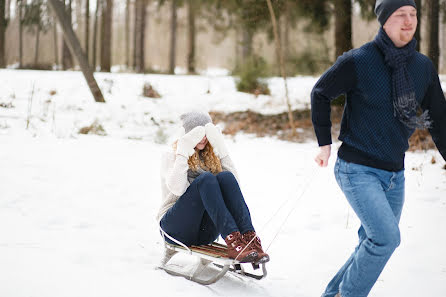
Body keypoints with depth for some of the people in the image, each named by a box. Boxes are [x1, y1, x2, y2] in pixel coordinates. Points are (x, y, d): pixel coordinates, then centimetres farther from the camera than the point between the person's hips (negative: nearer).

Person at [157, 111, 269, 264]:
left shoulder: (210, 157, 19)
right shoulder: (171, 156, 6)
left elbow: (234, 183, 2)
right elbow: (176, 189, -14)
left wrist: (222, 151, -1)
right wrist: (183, 153, -12)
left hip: (206, 232, 4)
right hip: (175, 226, -4)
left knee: (226, 177, -22)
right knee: (205, 178, -28)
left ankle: (249, 238, -41)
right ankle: (233, 240, -48)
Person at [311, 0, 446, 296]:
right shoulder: (358, 61, -13)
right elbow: (320, 93, 0)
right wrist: (325, 143, -2)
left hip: (395, 174, 6)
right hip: (358, 169, -6)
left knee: (377, 243, 11)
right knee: (386, 237, -19)